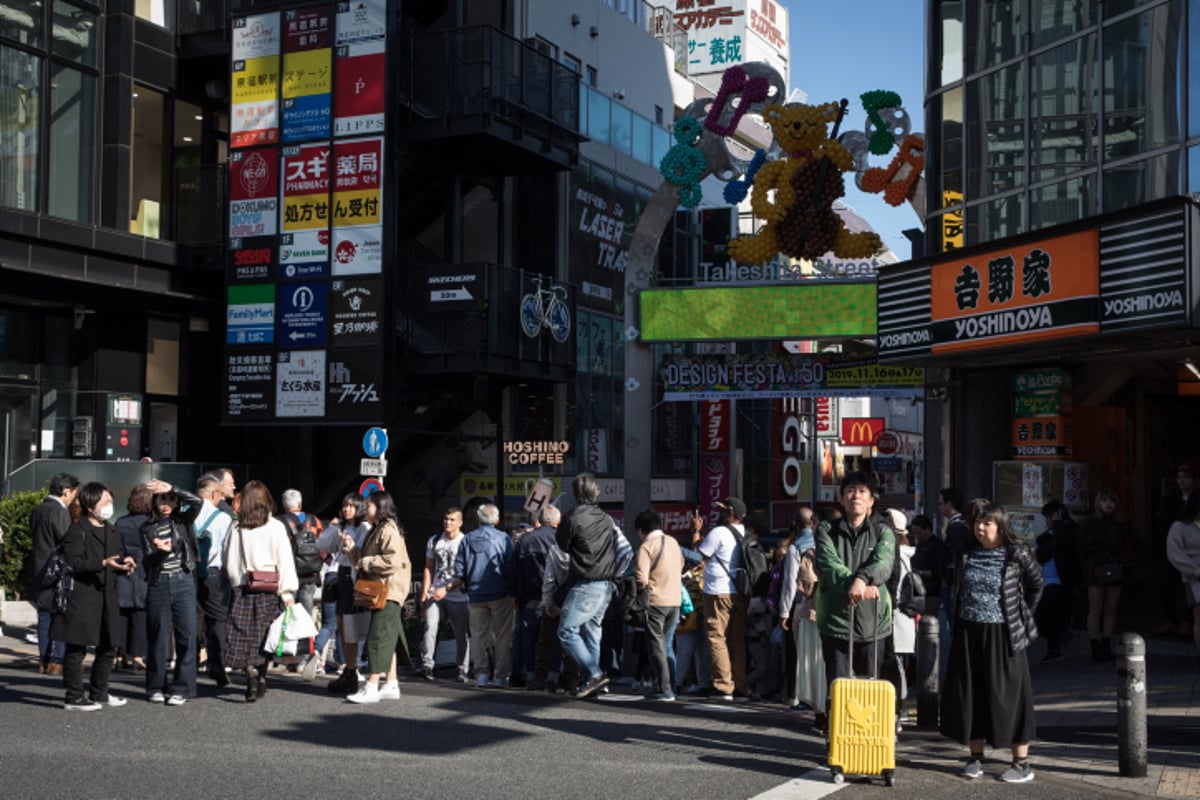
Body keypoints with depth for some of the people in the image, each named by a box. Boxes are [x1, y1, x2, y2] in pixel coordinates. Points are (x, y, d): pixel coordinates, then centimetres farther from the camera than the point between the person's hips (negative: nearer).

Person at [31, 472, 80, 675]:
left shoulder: (37, 511, 10)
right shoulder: (60, 512, -16)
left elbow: (34, 537, 16)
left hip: (40, 572, 8)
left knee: (44, 618, 11)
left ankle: (43, 660, 14)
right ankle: (57, 660, -5)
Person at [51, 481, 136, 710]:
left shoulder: (112, 532, 18)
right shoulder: (77, 531, -7)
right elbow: (73, 563, -16)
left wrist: (125, 562, 4)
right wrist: (103, 564, -25)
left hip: (107, 597, 8)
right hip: (82, 598, -8)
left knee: (107, 648, 12)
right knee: (76, 649, -2)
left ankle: (100, 693, 24)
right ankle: (74, 697, 3)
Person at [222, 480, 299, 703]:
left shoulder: (236, 529, 0)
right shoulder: (275, 527, -4)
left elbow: (228, 561, 6)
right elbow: (285, 561, -5)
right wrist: (287, 590, -2)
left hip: (243, 589, 0)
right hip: (269, 590, 0)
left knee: (244, 636, 0)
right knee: (264, 635, 11)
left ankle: (251, 674, -18)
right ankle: (261, 679, 16)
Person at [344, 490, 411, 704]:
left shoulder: (389, 530, -12)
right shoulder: (376, 530, 19)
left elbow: (393, 560, -24)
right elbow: (364, 559, 25)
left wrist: (367, 562, -15)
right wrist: (351, 548, 12)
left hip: (388, 592, -10)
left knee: (378, 637, -11)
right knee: (387, 639, 12)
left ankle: (371, 687, -11)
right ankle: (391, 685, 17)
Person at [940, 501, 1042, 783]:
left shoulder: (1016, 554, -7)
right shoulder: (967, 553, 6)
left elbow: (1036, 585, 4)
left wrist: (1023, 616, 5)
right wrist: (956, 619, 12)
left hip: (1002, 633, -4)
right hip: (968, 632, 5)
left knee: (1007, 695, -2)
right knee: (969, 694, 7)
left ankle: (1022, 763, 5)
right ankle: (975, 757, 19)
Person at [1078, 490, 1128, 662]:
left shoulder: (1118, 526, 11)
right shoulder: (1090, 524, 0)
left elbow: (1121, 547, 16)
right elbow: (1082, 550, -2)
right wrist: (1088, 570, -9)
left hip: (1114, 571, 4)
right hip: (1096, 571, -4)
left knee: (1111, 611, 5)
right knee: (1095, 611, -2)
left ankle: (1106, 647, 12)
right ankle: (1096, 649, 2)